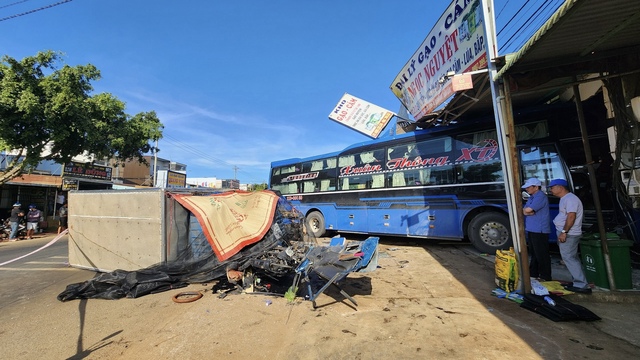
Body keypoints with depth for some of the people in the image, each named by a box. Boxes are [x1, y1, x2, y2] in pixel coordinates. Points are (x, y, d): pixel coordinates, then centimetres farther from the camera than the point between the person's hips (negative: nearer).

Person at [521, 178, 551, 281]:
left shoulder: (541, 196, -13)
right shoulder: (532, 197, 16)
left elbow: (528, 210, -21)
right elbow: (524, 211, 10)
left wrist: (525, 209, 0)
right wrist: (531, 212, -9)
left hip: (540, 231, -9)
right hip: (531, 229, 9)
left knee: (541, 255, -2)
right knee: (534, 253, 16)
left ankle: (545, 277, 7)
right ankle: (533, 274, 26)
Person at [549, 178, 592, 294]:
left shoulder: (570, 198, -16)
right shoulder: (565, 198, 15)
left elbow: (571, 216, -23)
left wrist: (564, 232, -23)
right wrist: (563, 232, 19)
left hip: (568, 234, -10)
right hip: (566, 233, 10)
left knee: (568, 258, -6)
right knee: (572, 258, 15)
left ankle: (582, 285, -1)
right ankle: (579, 282, 24)